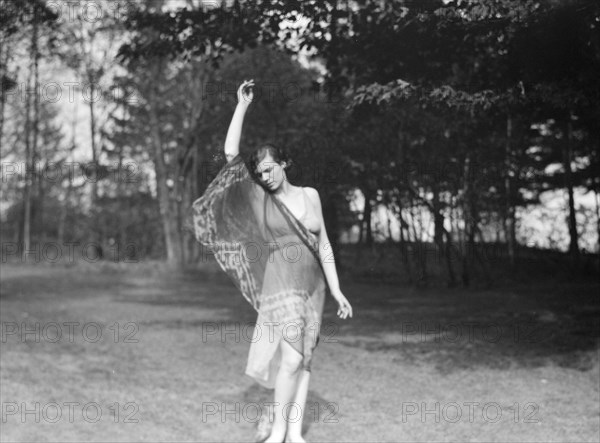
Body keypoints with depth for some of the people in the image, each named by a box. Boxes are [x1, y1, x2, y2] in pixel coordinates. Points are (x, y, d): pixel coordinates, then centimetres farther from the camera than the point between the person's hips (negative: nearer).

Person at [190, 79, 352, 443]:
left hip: (313, 287, 4)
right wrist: (243, 105, -14)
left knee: (304, 360, 3)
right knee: (291, 359, -14)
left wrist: (337, 291, 5)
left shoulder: (310, 195, 8)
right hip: (281, 286, -4)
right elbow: (231, 154, -11)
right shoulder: (260, 199, -1)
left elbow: (324, 245, 9)